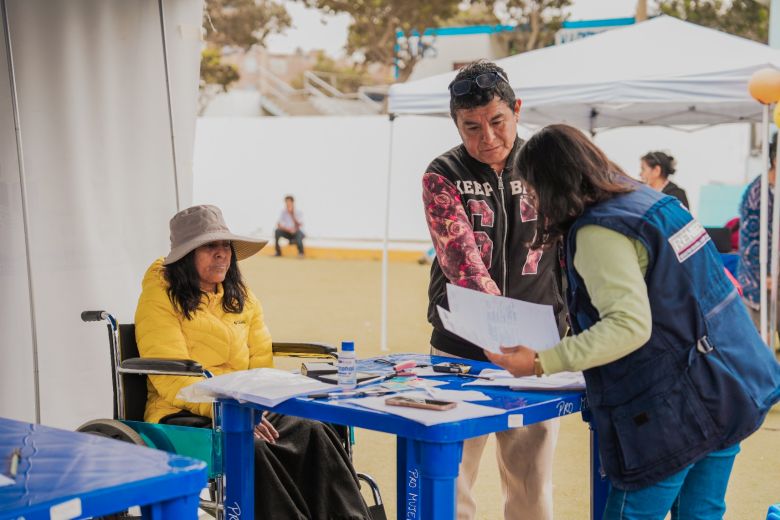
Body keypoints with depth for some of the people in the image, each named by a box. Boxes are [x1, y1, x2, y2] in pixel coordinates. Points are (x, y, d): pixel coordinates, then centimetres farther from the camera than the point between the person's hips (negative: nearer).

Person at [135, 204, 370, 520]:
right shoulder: (160, 298, -4)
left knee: (311, 431, -24)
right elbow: (171, 379, -13)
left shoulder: (241, 298, 16)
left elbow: (261, 364, 14)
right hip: (182, 416, -5)